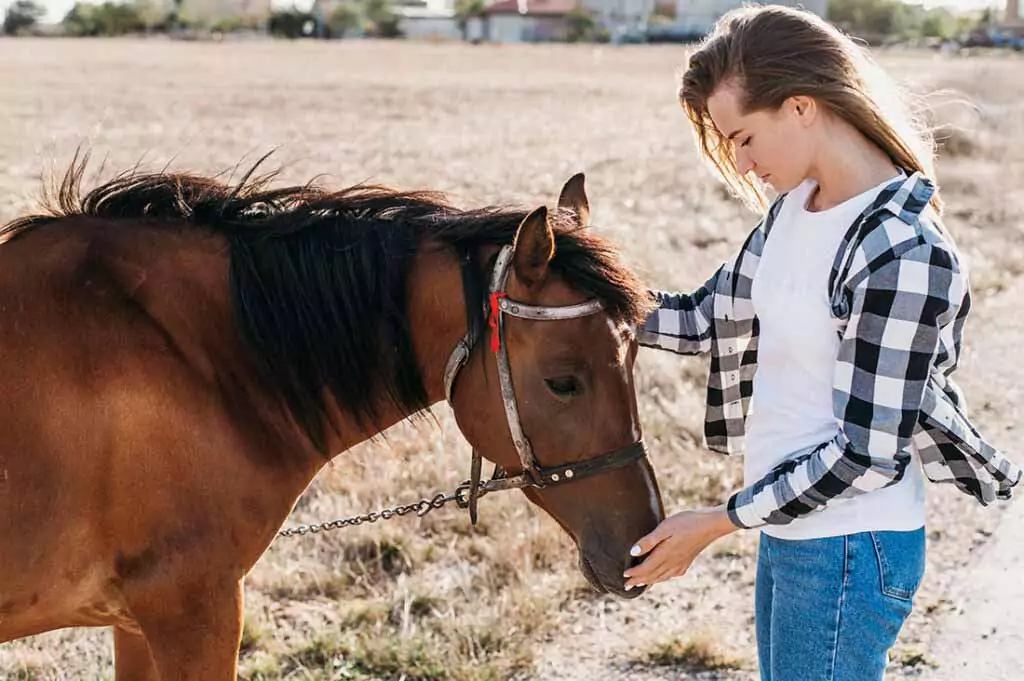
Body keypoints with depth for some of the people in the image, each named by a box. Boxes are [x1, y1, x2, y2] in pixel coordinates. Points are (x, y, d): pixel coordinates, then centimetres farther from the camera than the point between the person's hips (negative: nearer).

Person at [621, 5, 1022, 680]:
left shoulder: (903, 256, -24)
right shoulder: (794, 207, 2)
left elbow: (864, 455, -22)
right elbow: (713, 317, 12)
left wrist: (718, 522, -17)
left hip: (849, 552, -8)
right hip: (787, 531, 8)